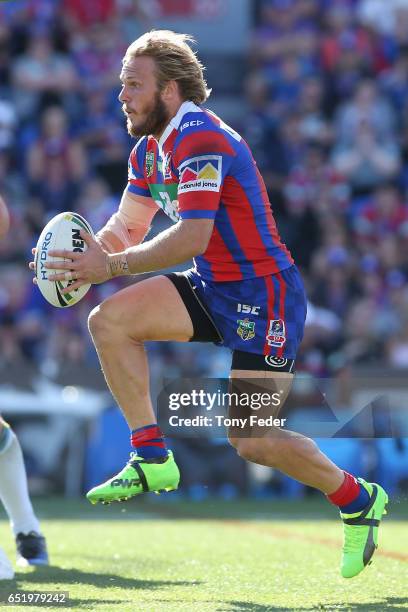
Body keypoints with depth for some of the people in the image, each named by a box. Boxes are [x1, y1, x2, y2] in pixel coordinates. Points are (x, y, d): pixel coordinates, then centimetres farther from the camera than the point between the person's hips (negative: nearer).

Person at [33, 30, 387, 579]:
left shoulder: (199, 139, -22)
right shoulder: (149, 148, 9)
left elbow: (192, 236, -30)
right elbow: (127, 226, 12)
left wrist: (111, 266, -27)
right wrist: (88, 256, -10)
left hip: (264, 295, -9)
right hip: (212, 288, 9)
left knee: (253, 441, -11)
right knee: (109, 320, -8)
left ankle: (358, 501, 13)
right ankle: (152, 460, -1)